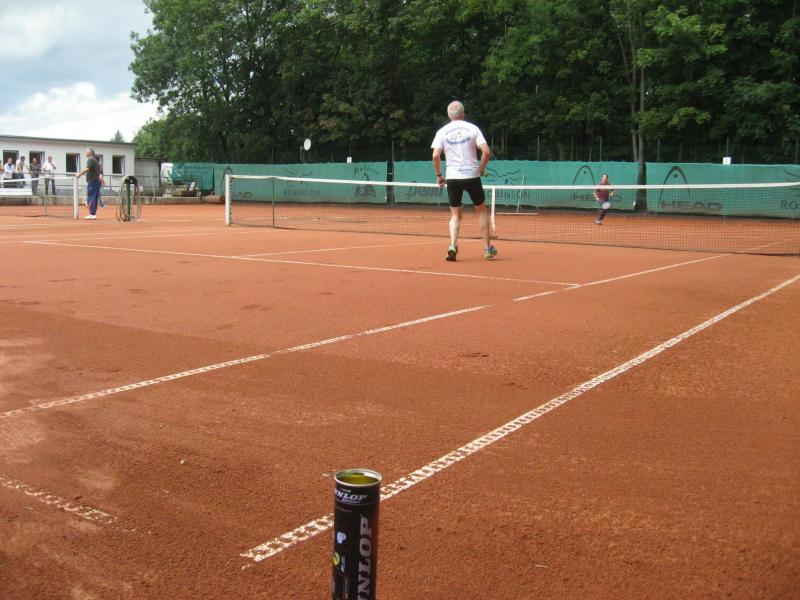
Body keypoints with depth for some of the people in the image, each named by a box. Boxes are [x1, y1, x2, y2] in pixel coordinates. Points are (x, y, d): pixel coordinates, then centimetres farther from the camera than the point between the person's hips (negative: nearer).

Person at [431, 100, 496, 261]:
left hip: (452, 177, 1)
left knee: (455, 215, 12)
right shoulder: (472, 128, 0)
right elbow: (486, 151, -8)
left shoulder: (442, 131, 2)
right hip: (472, 175, -1)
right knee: (481, 210, 16)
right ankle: (487, 248, 16)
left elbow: (436, 155, -7)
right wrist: (481, 169, 7)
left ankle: (453, 245, -10)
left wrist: (439, 175, 5)